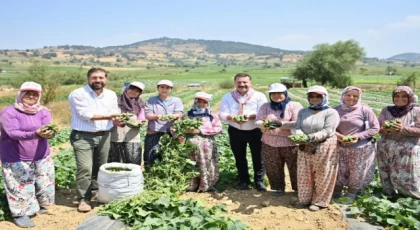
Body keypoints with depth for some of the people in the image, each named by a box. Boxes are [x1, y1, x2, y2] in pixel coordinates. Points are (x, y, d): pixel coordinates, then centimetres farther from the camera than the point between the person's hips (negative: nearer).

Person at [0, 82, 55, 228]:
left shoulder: (43, 112, -1)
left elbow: (48, 129, -14)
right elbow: (13, 133, -25)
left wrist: (49, 133, -40)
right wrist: (36, 134, -41)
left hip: (41, 157, 5)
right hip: (16, 159, -5)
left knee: (45, 183, 13)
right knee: (20, 187, 0)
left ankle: (38, 205, 36)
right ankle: (20, 214, 15)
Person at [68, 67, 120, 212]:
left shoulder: (111, 95, 10)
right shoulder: (78, 94, -10)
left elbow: (115, 112, 1)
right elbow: (86, 114, -18)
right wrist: (108, 116, -21)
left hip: (104, 136, 6)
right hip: (83, 137, -6)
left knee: (100, 167, 14)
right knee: (85, 168, -11)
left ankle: (96, 192, 31)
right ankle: (84, 199, 1)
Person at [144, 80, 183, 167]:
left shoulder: (177, 100, 15)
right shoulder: (151, 100, 13)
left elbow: (179, 113, -1)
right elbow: (148, 114, -1)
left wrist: (173, 116, -25)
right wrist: (157, 116, -23)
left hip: (171, 133, 1)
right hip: (154, 133, 0)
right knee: (151, 157, -5)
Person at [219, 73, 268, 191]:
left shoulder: (259, 96, -4)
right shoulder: (227, 97, 2)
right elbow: (223, 114, -5)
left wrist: (250, 116, -29)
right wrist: (232, 117, -27)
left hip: (255, 131, -2)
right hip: (235, 132, 2)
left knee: (258, 158, 6)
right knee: (239, 158, 13)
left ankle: (259, 181, 21)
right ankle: (243, 181, 28)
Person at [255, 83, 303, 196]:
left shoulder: (295, 106, -1)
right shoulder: (265, 106, 10)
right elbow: (258, 121, 2)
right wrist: (263, 124, -22)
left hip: (291, 143, -3)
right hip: (270, 144, 3)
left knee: (295, 168, 6)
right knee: (273, 169, 10)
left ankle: (299, 189, 24)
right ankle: (279, 188, 29)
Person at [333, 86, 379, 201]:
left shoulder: (365, 110, -11)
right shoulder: (336, 110, -1)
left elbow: (375, 128, -9)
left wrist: (359, 136, -20)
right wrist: (336, 134, -15)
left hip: (360, 149, -2)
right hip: (339, 148, 3)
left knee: (356, 174, 11)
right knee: (338, 172, 14)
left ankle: (350, 196, 29)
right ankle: (336, 194, 33)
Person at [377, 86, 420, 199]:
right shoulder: (386, 110, 2)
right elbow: (379, 128, 1)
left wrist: (403, 128, -25)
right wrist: (385, 129, -22)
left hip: (407, 151, -3)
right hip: (386, 149, 3)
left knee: (408, 178, 2)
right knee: (387, 175, 13)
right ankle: (389, 194, 34)